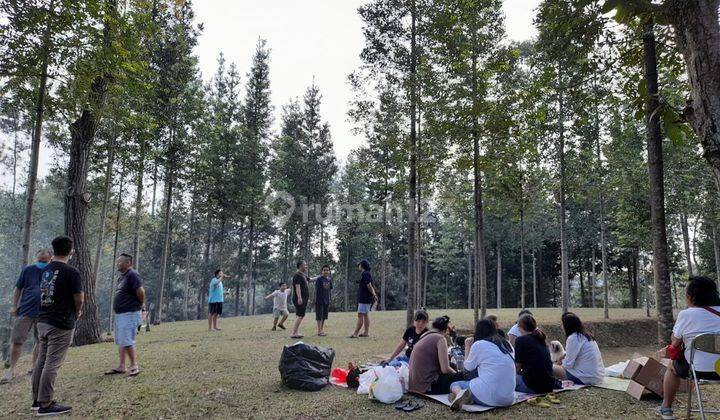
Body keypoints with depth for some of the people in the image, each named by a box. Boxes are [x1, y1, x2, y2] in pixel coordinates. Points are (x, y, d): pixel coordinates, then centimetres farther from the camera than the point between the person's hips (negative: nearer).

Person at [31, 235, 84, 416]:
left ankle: (37, 400, 24)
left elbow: (45, 293, 13)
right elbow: (79, 299, -13)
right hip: (61, 324, -8)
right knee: (52, 364, -4)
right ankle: (45, 405, 0)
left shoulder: (46, 270, 8)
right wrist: (77, 312, 8)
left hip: (43, 321, 8)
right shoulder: (70, 272, -14)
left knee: (41, 361, 15)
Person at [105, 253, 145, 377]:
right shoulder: (121, 277, 16)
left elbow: (141, 291, -23)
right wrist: (116, 307, 14)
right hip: (119, 314, 10)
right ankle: (121, 366, 22)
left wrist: (140, 305, -9)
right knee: (120, 341, 14)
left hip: (129, 314, -10)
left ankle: (134, 366, 0)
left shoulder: (132, 275, -16)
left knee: (127, 341, -10)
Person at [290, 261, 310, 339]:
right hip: (300, 299, -10)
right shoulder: (297, 275, -13)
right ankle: (293, 333, -12)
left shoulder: (304, 275, 18)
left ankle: (296, 333, 15)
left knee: (300, 316, 11)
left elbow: (309, 280, 36)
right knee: (300, 316, -13)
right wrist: (299, 297, -32)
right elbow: (297, 287, -23)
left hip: (304, 299, 10)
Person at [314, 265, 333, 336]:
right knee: (319, 316, -3)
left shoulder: (330, 279, 9)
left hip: (327, 300, 6)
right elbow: (316, 289, -10)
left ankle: (322, 330, 20)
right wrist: (316, 300, -12)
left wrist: (329, 299, 14)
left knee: (324, 316, 11)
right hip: (320, 300, -6)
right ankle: (319, 331, 0)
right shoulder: (319, 279, -9)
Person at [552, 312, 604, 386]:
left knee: (552, 368, -8)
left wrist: (562, 362, 6)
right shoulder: (587, 336, 12)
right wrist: (566, 357, 13)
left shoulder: (573, 338, -14)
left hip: (587, 379, -9)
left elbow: (568, 364, -14)